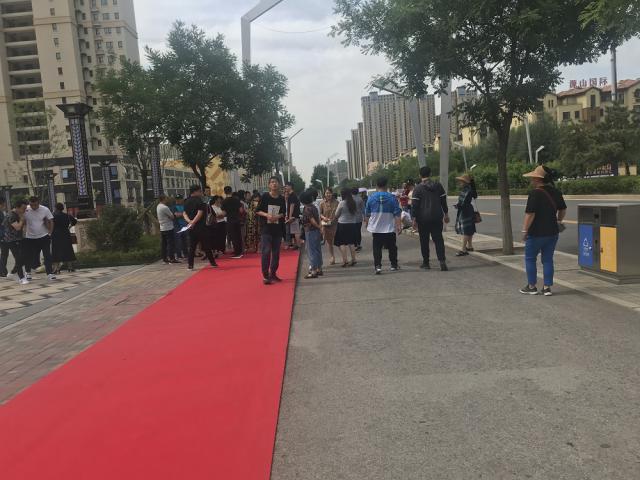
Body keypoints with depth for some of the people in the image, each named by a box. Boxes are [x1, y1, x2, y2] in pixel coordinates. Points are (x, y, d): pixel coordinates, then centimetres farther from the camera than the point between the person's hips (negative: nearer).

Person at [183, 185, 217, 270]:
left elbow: (184, 214, 10)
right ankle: (212, 262, 10)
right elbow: (200, 213, -20)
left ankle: (190, 265, 6)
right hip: (200, 227, -7)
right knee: (206, 245, 3)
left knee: (192, 247, 9)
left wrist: (189, 221, -5)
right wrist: (193, 222, -19)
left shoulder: (187, 202, 12)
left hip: (191, 228, 7)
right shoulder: (199, 201, -11)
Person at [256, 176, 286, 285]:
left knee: (276, 252, 9)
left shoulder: (281, 198, 6)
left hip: (278, 229, 4)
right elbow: (258, 211, -1)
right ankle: (265, 276, -5)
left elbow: (284, 213, 12)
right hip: (266, 228, -4)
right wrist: (267, 215, -17)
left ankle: (273, 274, 20)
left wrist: (278, 216, -9)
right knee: (266, 252, -10)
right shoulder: (265, 196, -3)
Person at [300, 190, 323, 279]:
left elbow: (312, 220, -20)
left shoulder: (307, 209, -15)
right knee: (317, 250, 14)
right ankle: (319, 269, 22)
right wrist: (319, 225, 5)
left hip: (310, 231, -9)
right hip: (316, 231, 9)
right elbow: (318, 217, 12)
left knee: (311, 251, -5)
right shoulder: (314, 207, 11)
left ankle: (313, 271, -4)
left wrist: (318, 226, -7)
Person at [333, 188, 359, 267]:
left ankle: (345, 260, -6)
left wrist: (337, 219, 16)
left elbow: (336, 214, -4)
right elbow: (356, 213, 11)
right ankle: (353, 260, 14)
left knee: (341, 243, 1)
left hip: (343, 224, -6)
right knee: (351, 243, 14)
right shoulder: (353, 203, 2)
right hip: (353, 224, 6)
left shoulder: (342, 203, -13)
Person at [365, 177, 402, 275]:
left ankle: (377, 266, -10)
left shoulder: (371, 198, -2)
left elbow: (367, 213, 8)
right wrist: (399, 226, -6)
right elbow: (397, 213, -8)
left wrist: (367, 223, 23)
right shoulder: (392, 198, -6)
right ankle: (394, 265, 23)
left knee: (377, 248, 2)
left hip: (376, 228, 0)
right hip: (390, 228, 0)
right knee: (392, 247, 14)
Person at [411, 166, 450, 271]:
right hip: (437, 217, 3)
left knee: (424, 241, 8)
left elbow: (414, 205, -8)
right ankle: (442, 261, -8)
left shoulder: (418, 188, -6)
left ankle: (426, 263, 13)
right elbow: (444, 201, 9)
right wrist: (446, 214, 17)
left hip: (423, 219, -2)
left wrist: (414, 219, -5)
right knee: (438, 239, 5)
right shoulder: (438, 185, 5)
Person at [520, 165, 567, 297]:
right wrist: (558, 221, 32)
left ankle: (532, 286, 14)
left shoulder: (535, 193, -17)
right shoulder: (555, 192, 6)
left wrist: (524, 230, -14)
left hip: (536, 233, -7)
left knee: (530, 258, 9)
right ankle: (547, 287, 12)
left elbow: (530, 214, -21)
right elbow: (563, 210, 17)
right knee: (548, 259, 12)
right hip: (552, 232, 7)